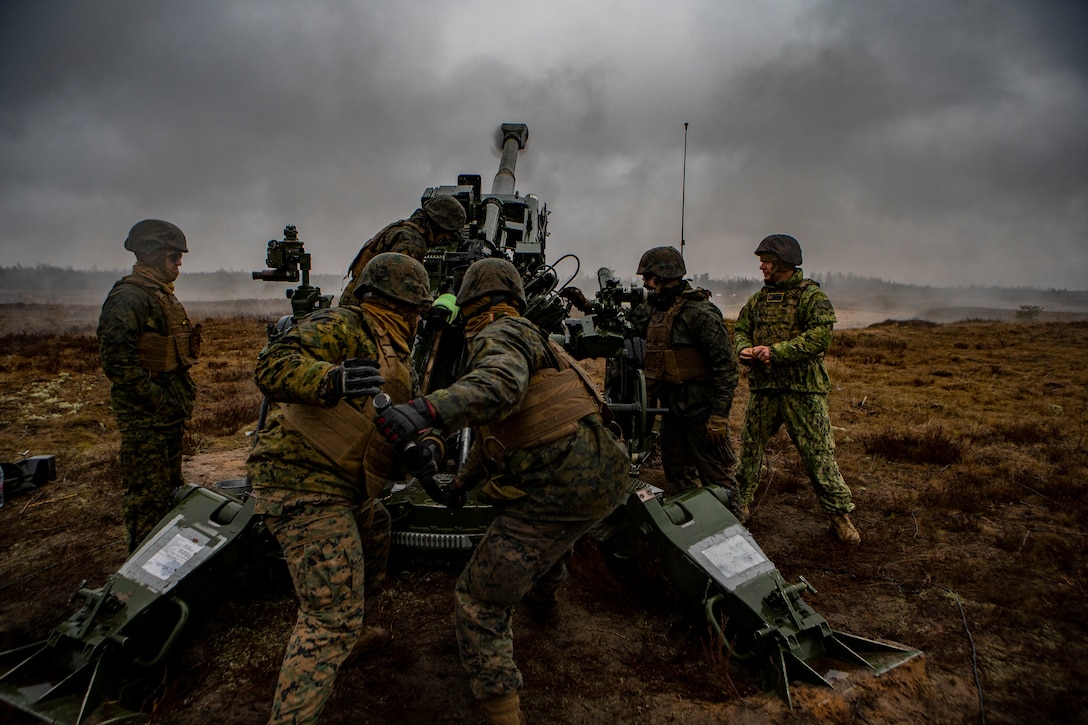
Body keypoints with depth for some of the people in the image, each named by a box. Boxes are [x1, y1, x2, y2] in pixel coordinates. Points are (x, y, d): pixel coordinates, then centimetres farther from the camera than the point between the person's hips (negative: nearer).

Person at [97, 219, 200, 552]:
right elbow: (116, 360, -24)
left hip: (170, 414, 10)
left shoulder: (164, 296, 16)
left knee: (170, 490, 19)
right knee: (147, 499, -2)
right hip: (145, 419, -10)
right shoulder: (128, 297, -16)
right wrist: (157, 400, -22)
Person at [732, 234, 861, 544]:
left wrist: (776, 351, -21)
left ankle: (839, 514, 12)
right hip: (762, 387, 6)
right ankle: (739, 503, 27)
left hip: (802, 389, -5)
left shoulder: (811, 295, -6)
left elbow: (821, 336, -18)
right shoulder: (759, 298, 14)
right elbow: (740, 330, 16)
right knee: (749, 446, 11)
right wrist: (745, 349, -8)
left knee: (818, 451, -1)